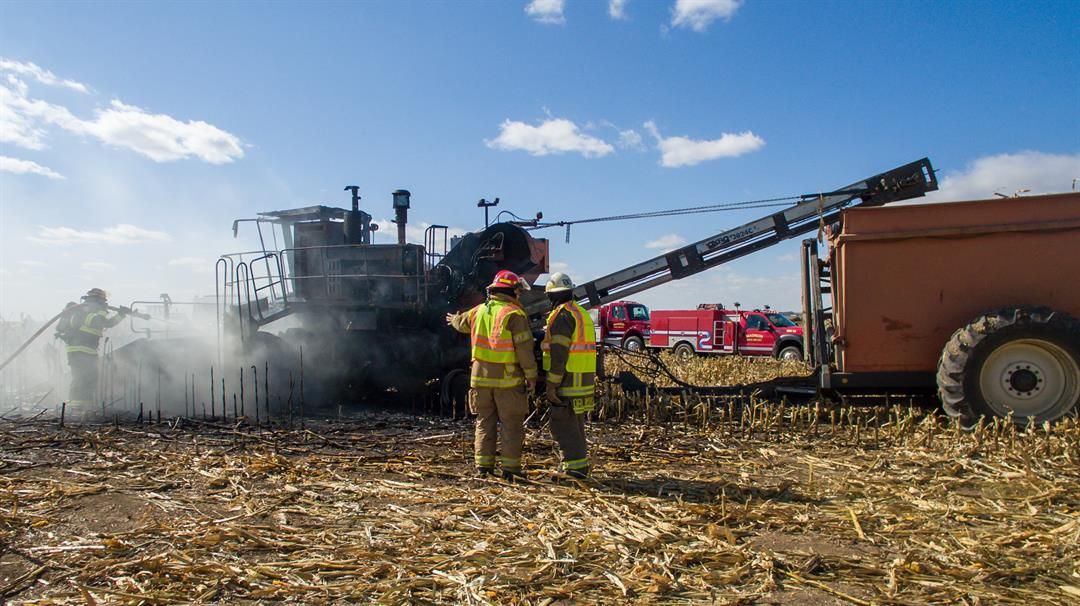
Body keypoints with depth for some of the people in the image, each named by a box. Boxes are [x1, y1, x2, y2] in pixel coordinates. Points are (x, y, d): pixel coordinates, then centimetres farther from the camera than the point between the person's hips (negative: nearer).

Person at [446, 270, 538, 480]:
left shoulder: (479, 311, 8)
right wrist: (531, 376, -8)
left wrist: (453, 320, 54)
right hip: (507, 379, -5)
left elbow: (461, 322, 30)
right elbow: (524, 349, -14)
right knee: (511, 424, 3)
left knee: (485, 423, 14)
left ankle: (483, 465, 15)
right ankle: (510, 467, 3)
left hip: (481, 377, 6)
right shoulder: (514, 314, -12)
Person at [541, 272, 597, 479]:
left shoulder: (562, 315, -13)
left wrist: (551, 384, -18)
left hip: (567, 382, -9)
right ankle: (580, 466, 24)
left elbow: (559, 353, -20)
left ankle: (575, 467, -3)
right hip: (585, 382, 9)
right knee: (575, 426, 17)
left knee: (563, 427, -3)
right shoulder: (583, 314, 16)